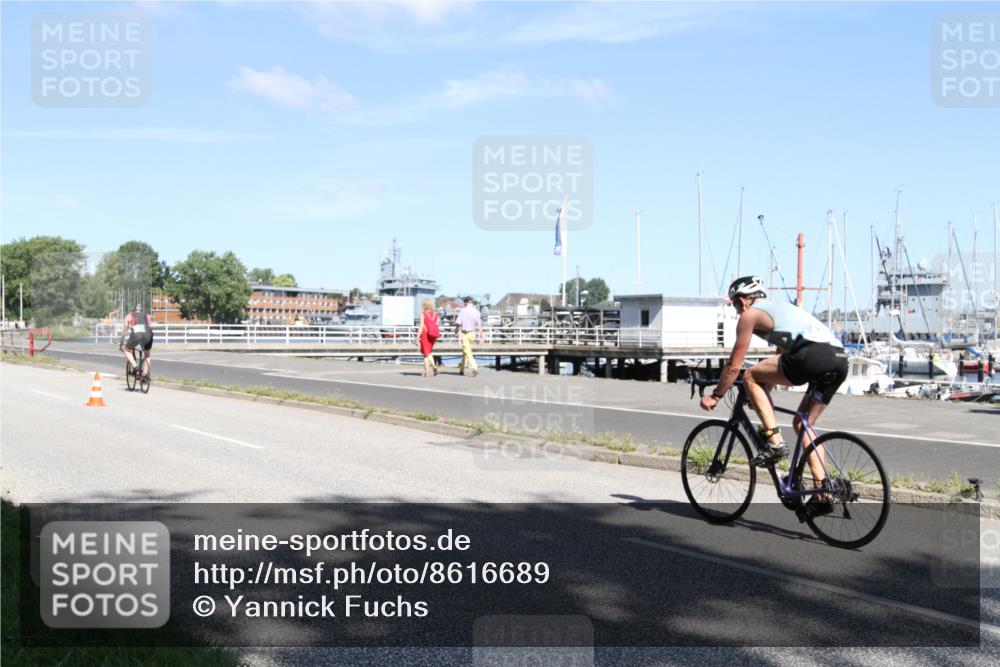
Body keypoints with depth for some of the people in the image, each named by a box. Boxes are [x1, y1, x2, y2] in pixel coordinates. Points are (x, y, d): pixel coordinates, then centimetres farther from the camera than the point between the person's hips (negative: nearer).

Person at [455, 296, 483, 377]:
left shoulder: (463, 311, -11)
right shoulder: (476, 312, 1)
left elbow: (458, 323, -12)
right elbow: (480, 325, 0)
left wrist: (457, 332, 7)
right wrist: (481, 337, 2)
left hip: (464, 333, -5)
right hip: (472, 334, 5)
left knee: (467, 352, -7)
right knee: (465, 351, 20)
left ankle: (474, 369, -22)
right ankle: (462, 369, 29)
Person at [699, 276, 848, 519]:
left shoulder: (750, 314, 11)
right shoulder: (781, 307, 36)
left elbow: (734, 365, 12)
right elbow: (782, 358, 44)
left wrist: (715, 396, 23)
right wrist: (762, 393, 53)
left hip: (813, 354, -9)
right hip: (840, 358, 9)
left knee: (751, 376, 7)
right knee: (802, 424, 17)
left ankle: (774, 442, 0)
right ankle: (822, 495, 12)